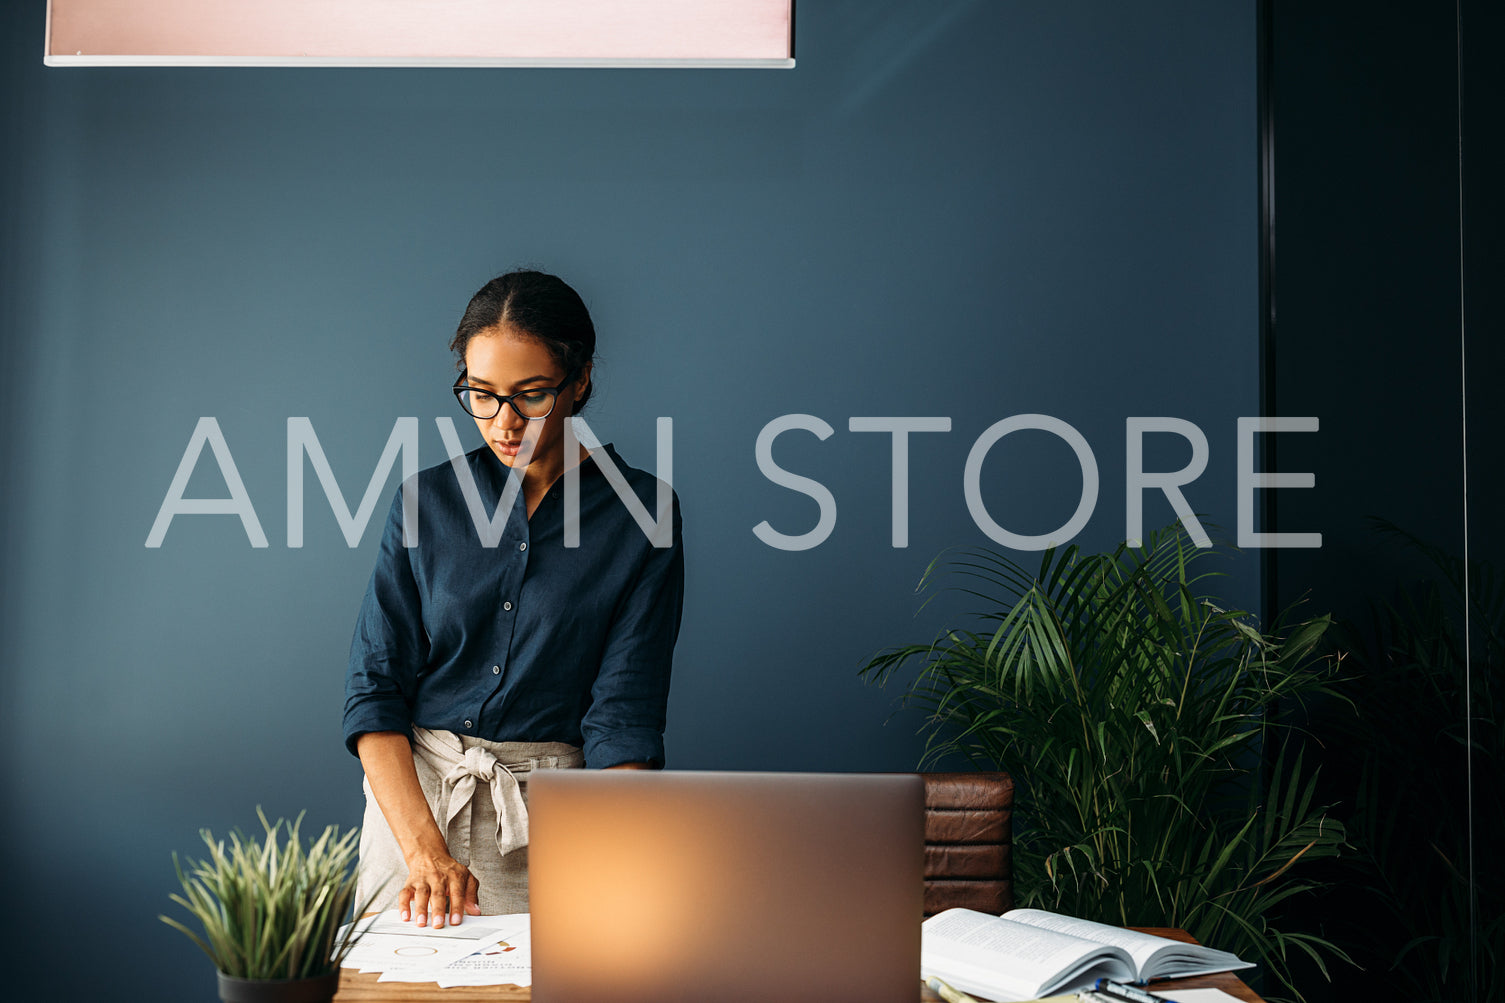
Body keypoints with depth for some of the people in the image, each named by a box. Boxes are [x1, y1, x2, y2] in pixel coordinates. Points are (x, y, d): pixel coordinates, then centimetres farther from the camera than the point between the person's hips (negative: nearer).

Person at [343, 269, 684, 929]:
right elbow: (375, 691, -1)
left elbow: (625, 714, -8)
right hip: (412, 796, 2)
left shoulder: (644, 512, -2)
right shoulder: (425, 502, 4)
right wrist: (425, 850, -15)